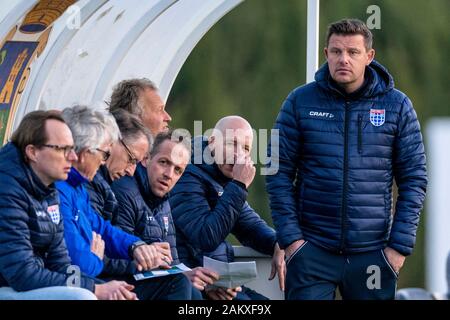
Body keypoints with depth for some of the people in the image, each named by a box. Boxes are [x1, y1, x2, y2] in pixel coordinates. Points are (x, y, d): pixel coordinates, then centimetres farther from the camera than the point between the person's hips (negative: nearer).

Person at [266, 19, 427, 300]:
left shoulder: (397, 105, 1)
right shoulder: (300, 101, 0)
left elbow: (414, 179, 3)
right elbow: (280, 173, 2)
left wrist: (400, 245, -4)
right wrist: (290, 236, -6)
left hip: (372, 254, 0)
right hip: (311, 251, 0)